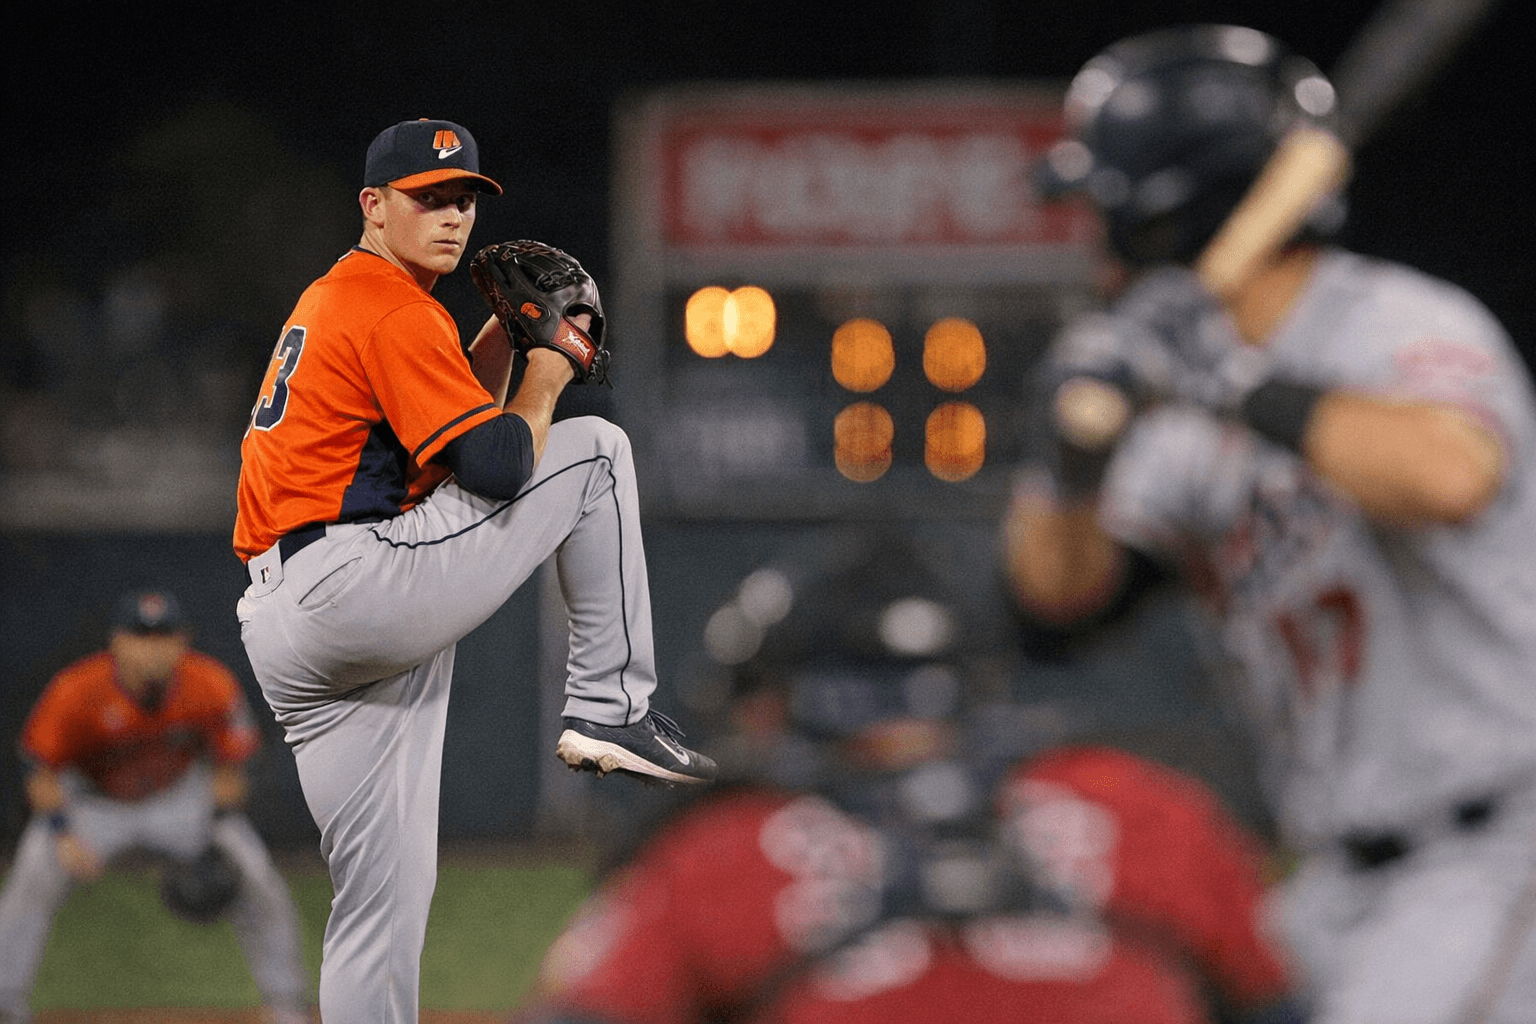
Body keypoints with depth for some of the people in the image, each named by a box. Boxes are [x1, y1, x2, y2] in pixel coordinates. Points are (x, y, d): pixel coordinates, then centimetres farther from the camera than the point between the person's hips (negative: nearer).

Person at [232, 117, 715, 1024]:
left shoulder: (334, 302, 24)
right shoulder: (398, 313, -7)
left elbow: (450, 419, 28)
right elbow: (494, 466, -14)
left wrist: (507, 330, 17)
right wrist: (544, 382, 3)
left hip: (283, 634, 10)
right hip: (351, 589, -10)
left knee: (388, 898, 10)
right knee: (596, 450, -1)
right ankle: (612, 705, 0)